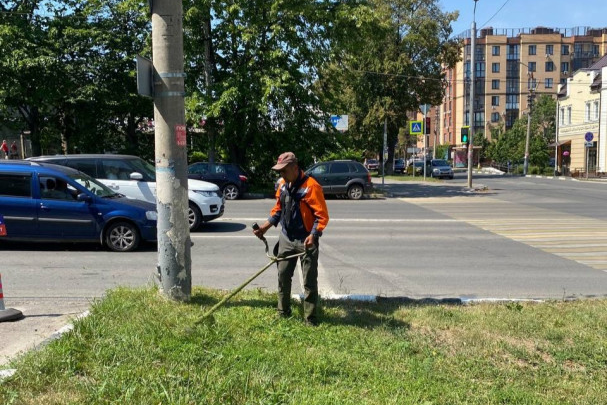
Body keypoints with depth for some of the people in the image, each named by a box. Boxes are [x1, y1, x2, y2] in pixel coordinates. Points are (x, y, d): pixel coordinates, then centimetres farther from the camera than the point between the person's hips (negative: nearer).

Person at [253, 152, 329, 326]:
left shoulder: (311, 186, -19)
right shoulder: (282, 184, 4)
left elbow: (322, 215, -20)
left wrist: (313, 235, -31)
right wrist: (265, 227, 8)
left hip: (306, 241, -7)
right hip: (286, 239, 7)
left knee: (309, 282, 1)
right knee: (283, 276, 14)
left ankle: (311, 319, 11)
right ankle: (283, 313, 29)